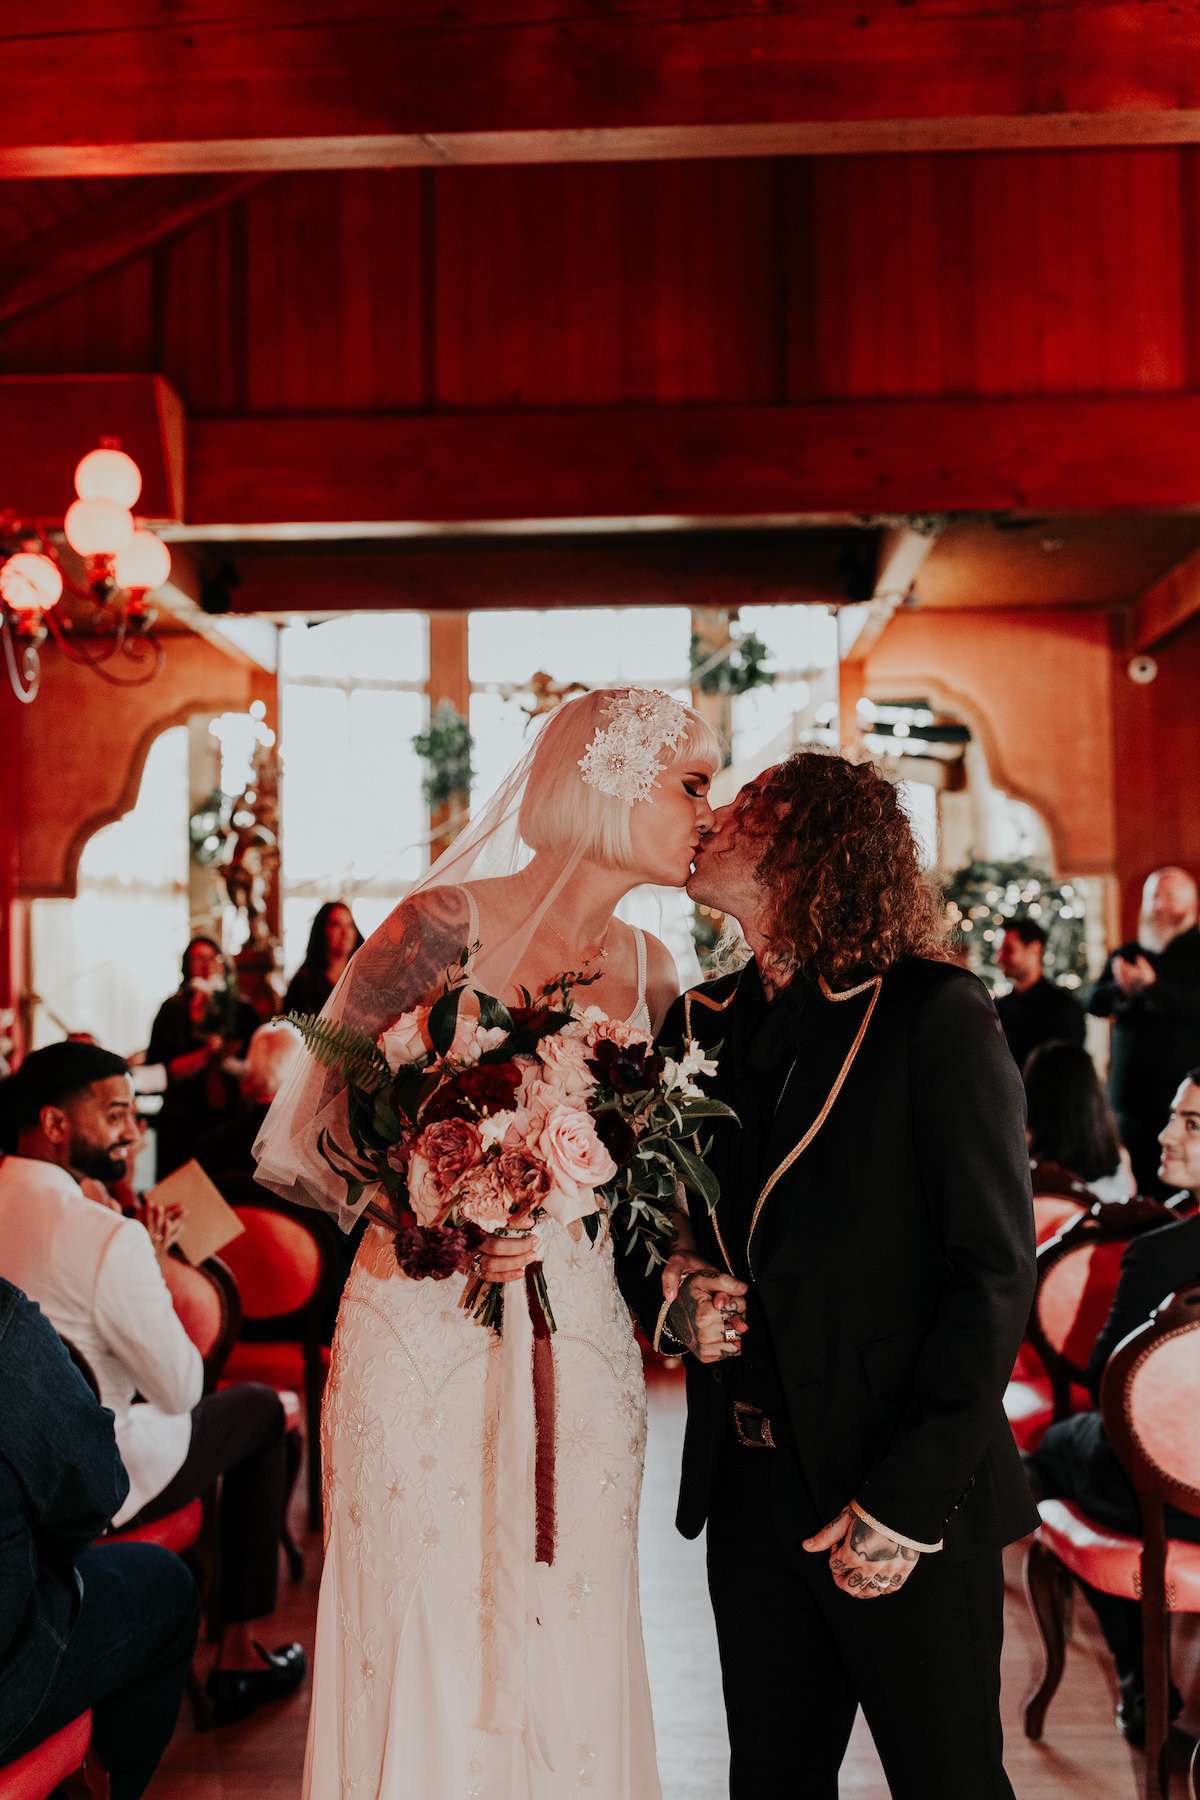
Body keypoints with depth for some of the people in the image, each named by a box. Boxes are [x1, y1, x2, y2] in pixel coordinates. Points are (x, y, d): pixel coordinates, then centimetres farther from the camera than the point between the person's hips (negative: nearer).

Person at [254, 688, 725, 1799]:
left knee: (565, 1661, 11)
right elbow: (314, 1134, -9)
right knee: (425, 1663, 4)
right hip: (426, 1328, -5)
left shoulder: (651, 976, 7)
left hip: (579, 1350, 5)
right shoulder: (446, 926, -10)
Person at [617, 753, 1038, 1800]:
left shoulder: (937, 1016, -11)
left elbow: (995, 1272, -13)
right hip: (750, 1487, 5)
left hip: (914, 1507, -5)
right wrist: (668, 1290, -7)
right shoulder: (703, 1023, 7)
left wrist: (909, 1498, -16)